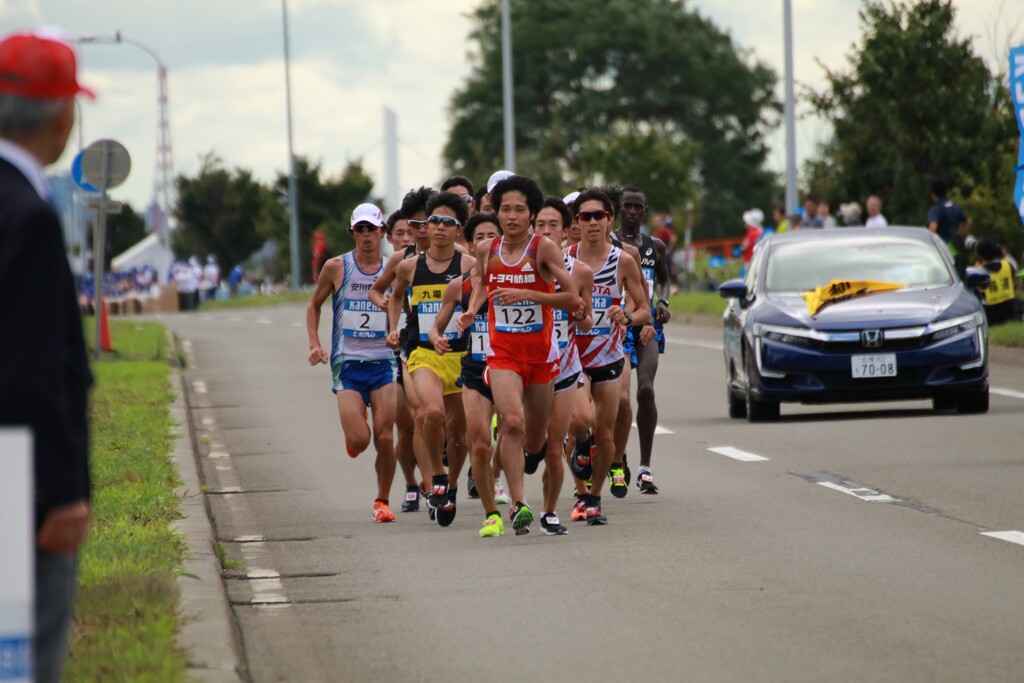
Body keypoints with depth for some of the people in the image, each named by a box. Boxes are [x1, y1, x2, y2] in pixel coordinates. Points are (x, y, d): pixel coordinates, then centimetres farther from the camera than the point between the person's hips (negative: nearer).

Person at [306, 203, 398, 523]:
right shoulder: (336, 267, 0)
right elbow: (314, 305, 13)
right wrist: (314, 344, 0)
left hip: (384, 362, 1)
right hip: (347, 363, -1)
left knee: (385, 438, -7)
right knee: (358, 440, -13)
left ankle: (382, 501, 12)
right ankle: (353, 434, 25)